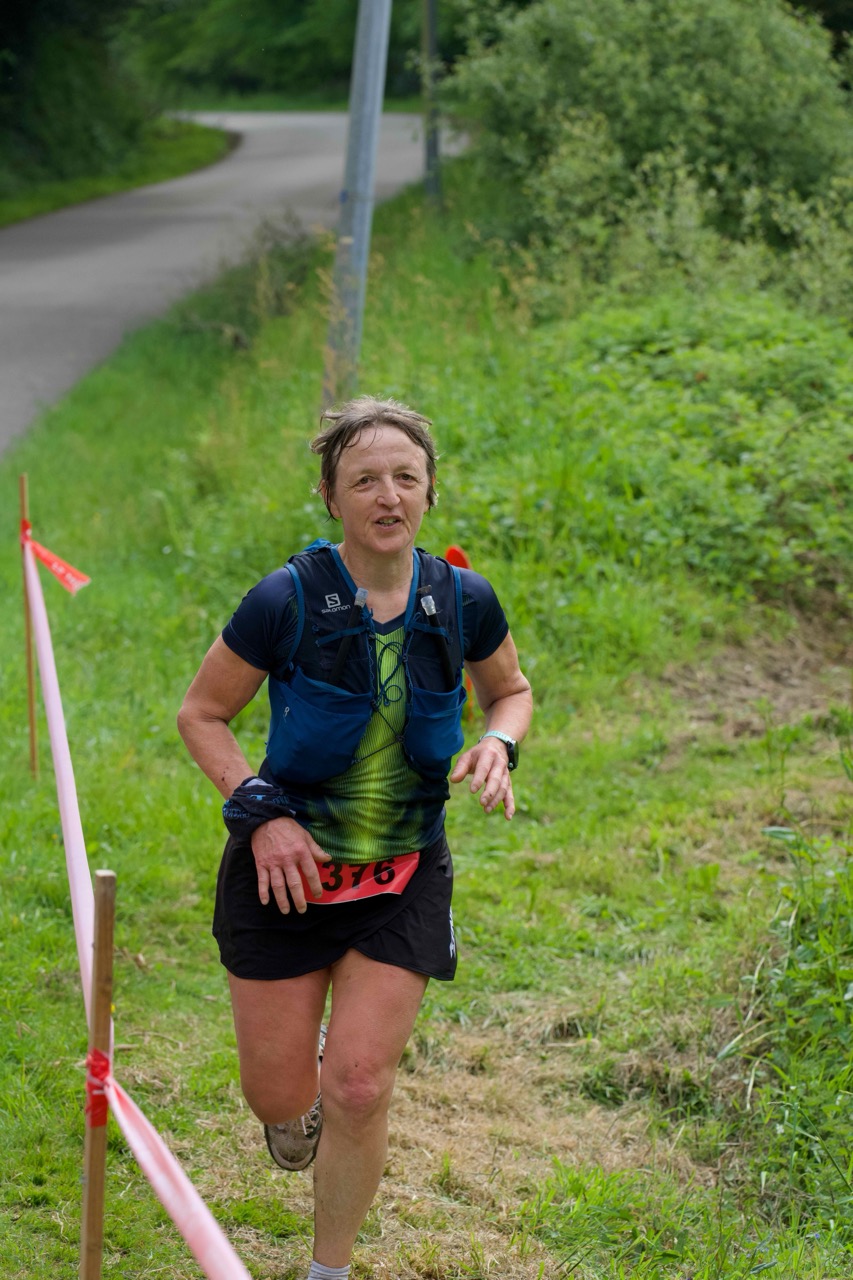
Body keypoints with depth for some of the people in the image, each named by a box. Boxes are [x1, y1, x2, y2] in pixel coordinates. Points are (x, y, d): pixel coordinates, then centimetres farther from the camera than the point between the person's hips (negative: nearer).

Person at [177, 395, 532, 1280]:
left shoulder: (462, 601, -8)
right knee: (278, 1098, 5)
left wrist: (498, 746, -9)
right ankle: (296, 1100, 45)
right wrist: (259, 812, -17)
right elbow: (200, 715, -4)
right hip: (286, 868, -1)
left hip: (404, 879, 1)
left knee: (357, 1091, -4)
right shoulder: (286, 601, -16)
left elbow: (511, 690, 13)